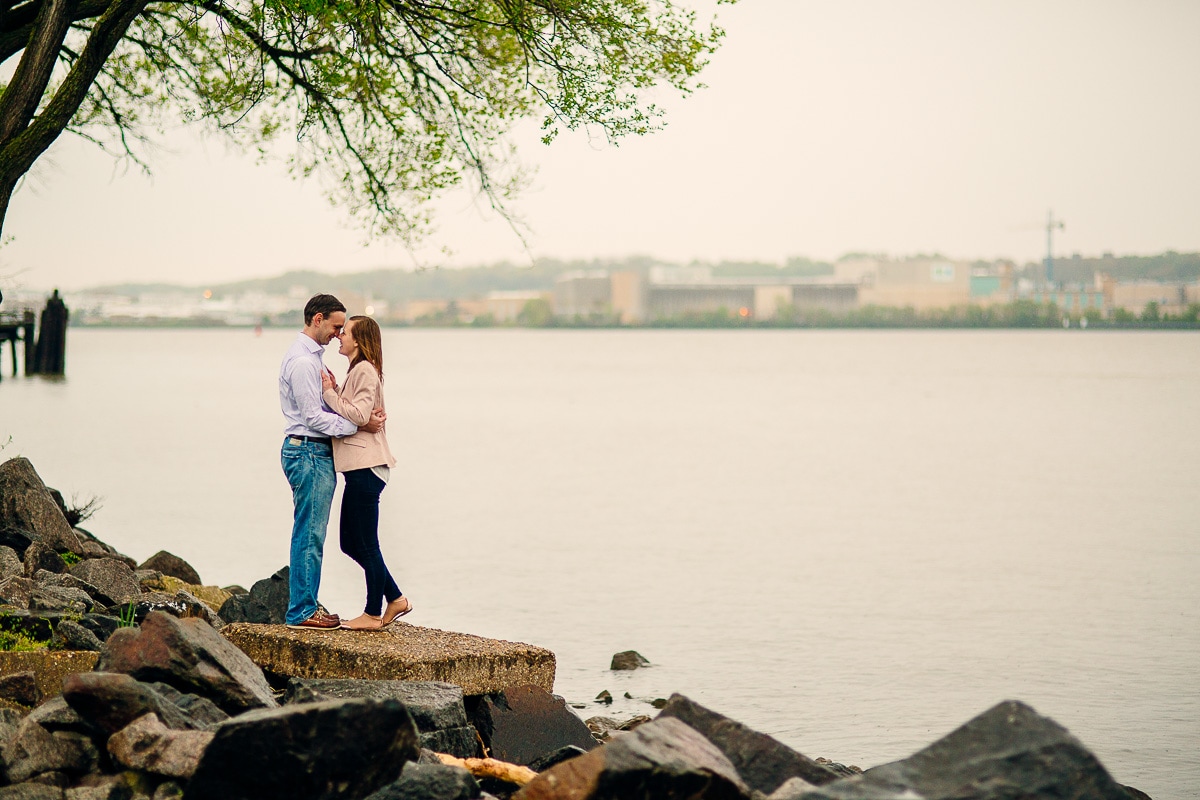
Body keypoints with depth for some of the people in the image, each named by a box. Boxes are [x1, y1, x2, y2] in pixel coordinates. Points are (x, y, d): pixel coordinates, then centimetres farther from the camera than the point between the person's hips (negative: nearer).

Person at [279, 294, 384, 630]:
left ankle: (306, 605, 18)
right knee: (309, 535, -7)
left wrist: (364, 417, 7)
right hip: (309, 453, -11)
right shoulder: (302, 360, -16)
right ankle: (302, 611, -4)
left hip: (315, 454, 11)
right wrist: (360, 424, -20)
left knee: (310, 535, 13)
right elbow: (314, 417, -19)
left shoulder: (310, 356, 17)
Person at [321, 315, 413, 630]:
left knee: (366, 544, -3)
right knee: (351, 542, 14)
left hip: (365, 466, -10)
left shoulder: (365, 370, -11)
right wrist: (335, 390, 5)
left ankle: (373, 614, 4)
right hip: (358, 465, 10)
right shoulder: (359, 370, 20)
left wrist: (330, 392, -11)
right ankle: (395, 599, 18)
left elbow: (358, 415, -20)